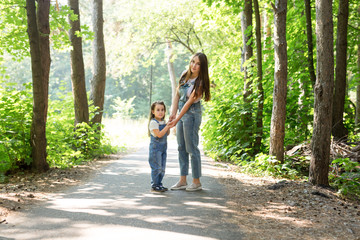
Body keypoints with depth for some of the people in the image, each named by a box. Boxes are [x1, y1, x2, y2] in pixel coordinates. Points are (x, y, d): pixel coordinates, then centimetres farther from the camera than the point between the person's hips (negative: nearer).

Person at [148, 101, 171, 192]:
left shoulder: (163, 122, 12)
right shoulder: (153, 122, -13)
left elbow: (167, 134, 16)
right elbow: (159, 134, -21)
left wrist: (169, 127, 0)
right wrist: (167, 126, -19)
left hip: (163, 147, 8)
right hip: (155, 147, -8)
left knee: (162, 168, 10)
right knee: (156, 167, -7)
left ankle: (159, 184, 19)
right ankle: (154, 186, 0)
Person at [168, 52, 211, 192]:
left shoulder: (200, 82, -15)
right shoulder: (185, 75, 5)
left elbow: (190, 102, -17)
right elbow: (177, 95, 8)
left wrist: (177, 119, -16)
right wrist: (173, 113, 0)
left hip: (192, 114, -8)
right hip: (181, 112, 8)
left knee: (192, 148, -5)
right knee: (181, 148, 10)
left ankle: (196, 182, 4)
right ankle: (183, 181, 17)